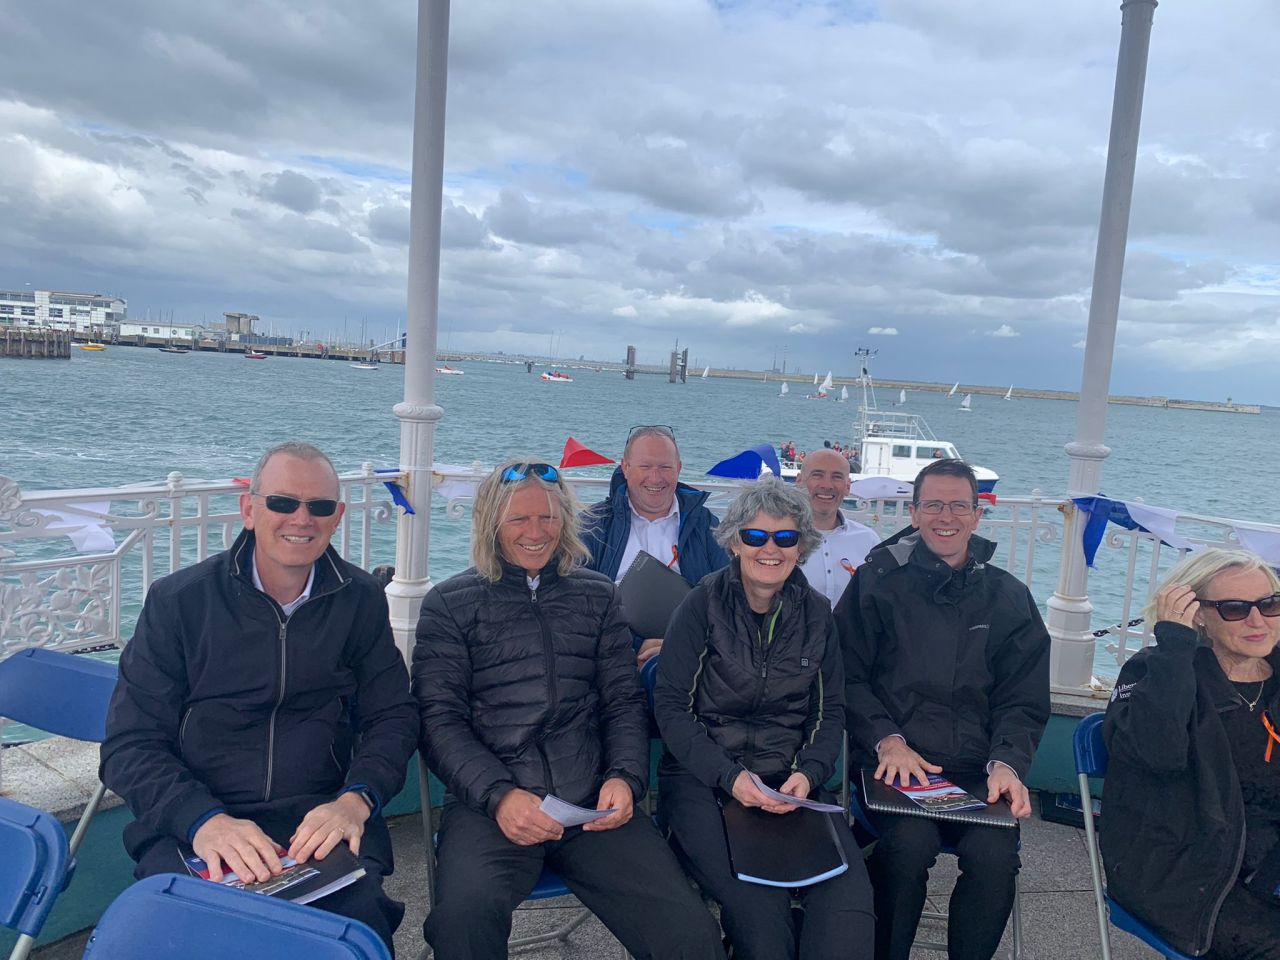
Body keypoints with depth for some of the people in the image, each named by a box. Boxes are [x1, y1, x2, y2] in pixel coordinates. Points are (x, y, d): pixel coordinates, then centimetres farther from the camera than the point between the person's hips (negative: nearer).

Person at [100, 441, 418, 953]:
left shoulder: (360, 599, 7)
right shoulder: (176, 600, 1)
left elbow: (393, 716, 8)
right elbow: (130, 746, -1)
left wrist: (354, 801, -13)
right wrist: (204, 820, -20)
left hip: (323, 821, 1)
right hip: (192, 828, 0)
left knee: (360, 915, -29)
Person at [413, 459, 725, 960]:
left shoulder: (598, 595, 17)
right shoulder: (450, 604, 8)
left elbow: (624, 701, 14)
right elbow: (440, 718, 0)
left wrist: (625, 777, -5)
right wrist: (498, 795, -15)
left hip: (594, 806, 2)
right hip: (487, 806, -1)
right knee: (466, 916, -33)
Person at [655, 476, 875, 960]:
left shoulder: (817, 613, 8)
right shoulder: (702, 605, -3)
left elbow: (831, 712, 10)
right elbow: (671, 707, -5)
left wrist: (808, 774, -9)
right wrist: (729, 776, -17)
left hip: (792, 781, 3)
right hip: (702, 779, -3)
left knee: (850, 902, -23)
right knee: (760, 911, -27)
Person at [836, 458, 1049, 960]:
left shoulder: (1009, 598, 12)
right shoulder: (878, 581, 5)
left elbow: (1024, 702, 11)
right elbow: (847, 677, 4)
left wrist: (1006, 763, -7)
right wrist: (887, 739, -11)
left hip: (977, 771, 2)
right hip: (895, 763, -2)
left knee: (994, 854, -25)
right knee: (911, 840, -28)